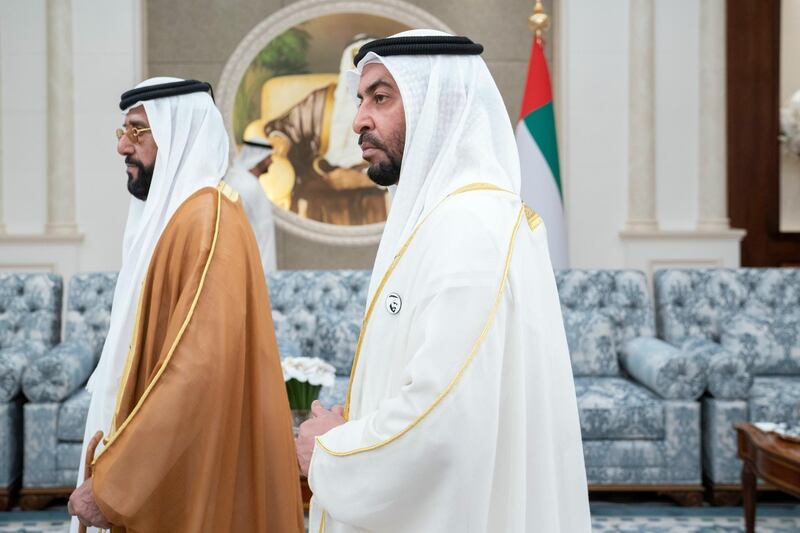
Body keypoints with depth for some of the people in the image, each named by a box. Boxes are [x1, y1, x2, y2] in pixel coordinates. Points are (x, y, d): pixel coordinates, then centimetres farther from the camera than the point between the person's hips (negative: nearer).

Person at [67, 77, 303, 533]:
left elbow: (200, 368, -28)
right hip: (169, 466, 9)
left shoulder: (208, 219, -19)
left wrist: (110, 484, -24)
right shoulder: (177, 213, 11)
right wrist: (118, 469, 14)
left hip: (197, 477, -9)